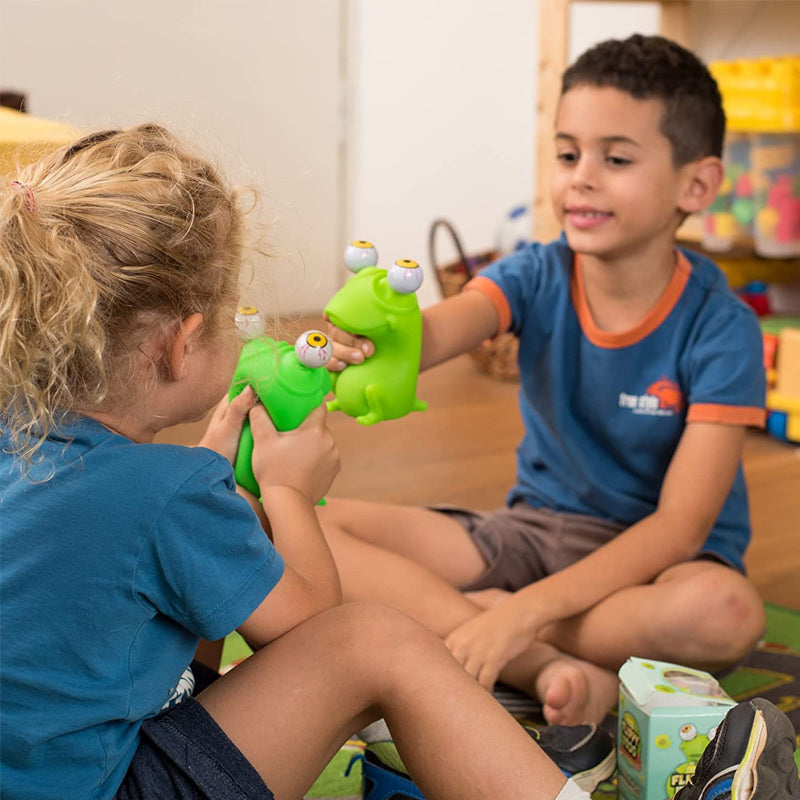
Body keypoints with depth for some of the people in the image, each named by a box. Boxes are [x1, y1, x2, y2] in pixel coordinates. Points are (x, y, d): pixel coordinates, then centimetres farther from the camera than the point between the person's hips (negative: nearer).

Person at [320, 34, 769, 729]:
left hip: (651, 557, -3)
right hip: (534, 528, 4)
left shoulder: (719, 327, -16)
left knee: (727, 611, -40)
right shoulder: (538, 277, -6)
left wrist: (522, 609, -31)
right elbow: (435, 332, -27)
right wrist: (371, 337, -53)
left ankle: (431, 612, -22)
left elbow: (680, 525, -22)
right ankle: (548, 669, -23)